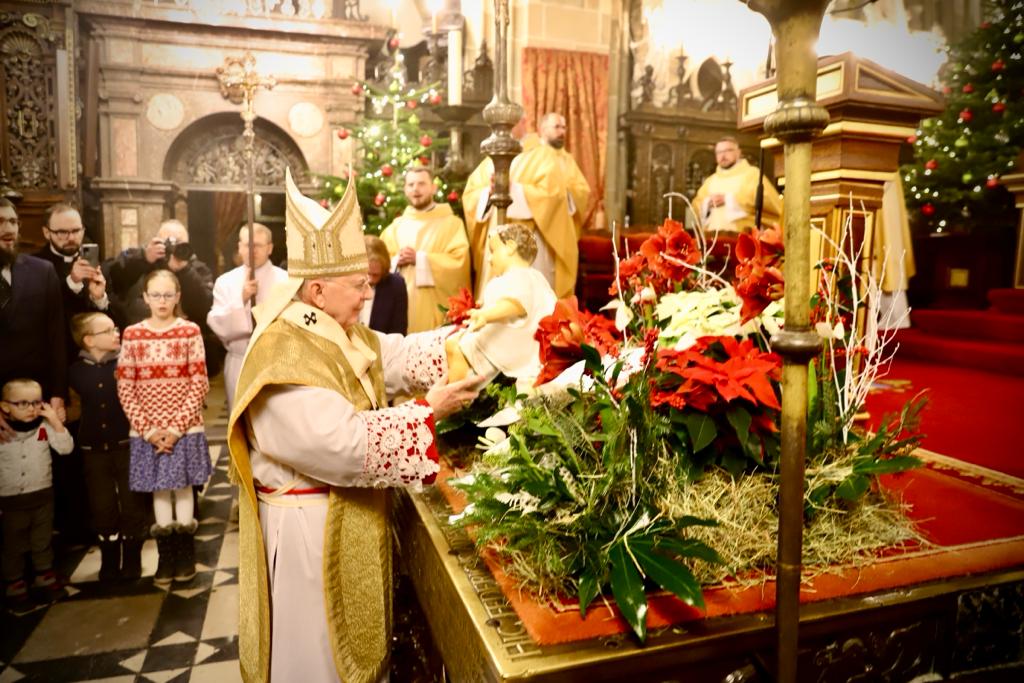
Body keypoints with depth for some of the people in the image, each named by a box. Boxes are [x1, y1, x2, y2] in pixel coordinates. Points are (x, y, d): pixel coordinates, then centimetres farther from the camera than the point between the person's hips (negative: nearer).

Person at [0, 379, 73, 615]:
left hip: (43, 496, 2)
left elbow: (66, 448, -16)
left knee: (43, 542, 17)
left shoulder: (45, 426, -8)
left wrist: (55, 420, -22)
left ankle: (45, 577, 35)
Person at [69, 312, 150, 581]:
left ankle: (132, 560, 23)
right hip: (95, 450, 2)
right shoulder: (77, 371, 0)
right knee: (102, 509, 11)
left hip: (128, 446, -2)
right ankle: (109, 561, 29)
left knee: (132, 505, 6)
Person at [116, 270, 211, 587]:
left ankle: (185, 555, 19)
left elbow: (199, 383, -6)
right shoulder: (132, 335, 0)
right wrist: (147, 429, -8)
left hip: (185, 428, -1)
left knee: (183, 488, 7)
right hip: (147, 431, 2)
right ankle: (165, 557, 22)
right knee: (159, 490, 10)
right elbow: (125, 388, 0)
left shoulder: (190, 331, -4)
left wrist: (177, 426, -12)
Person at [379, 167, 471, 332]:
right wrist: (396, 261, -9)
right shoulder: (395, 227, 17)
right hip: (400, 304, 3)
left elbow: (459, 261, -9)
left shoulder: (451, 223, 4)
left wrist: (420, 258, -11)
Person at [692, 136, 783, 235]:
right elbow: (696, 205, 22)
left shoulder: (752, 174, 5)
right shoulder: (711, 180, 23)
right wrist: (707, 203, -2)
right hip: (712, 236, 5)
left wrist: (730, 200, -11)